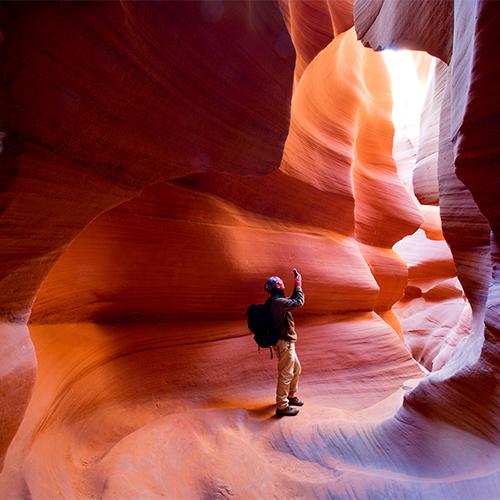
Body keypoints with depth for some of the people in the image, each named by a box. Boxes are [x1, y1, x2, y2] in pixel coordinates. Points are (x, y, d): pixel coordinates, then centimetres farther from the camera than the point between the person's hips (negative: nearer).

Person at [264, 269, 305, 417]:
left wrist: (297, 287, 12)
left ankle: (291, 396, 37)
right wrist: (298, 286, -10)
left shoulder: (276, 301, 11)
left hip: (287, 342, 11)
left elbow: (293, 300, 23)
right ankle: (282, 406, 5)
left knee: (296, 369, 22)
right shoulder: (278, 302, -21)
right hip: (284, 343, -11)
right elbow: (299, 303, -23)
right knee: (286, 374, -4)